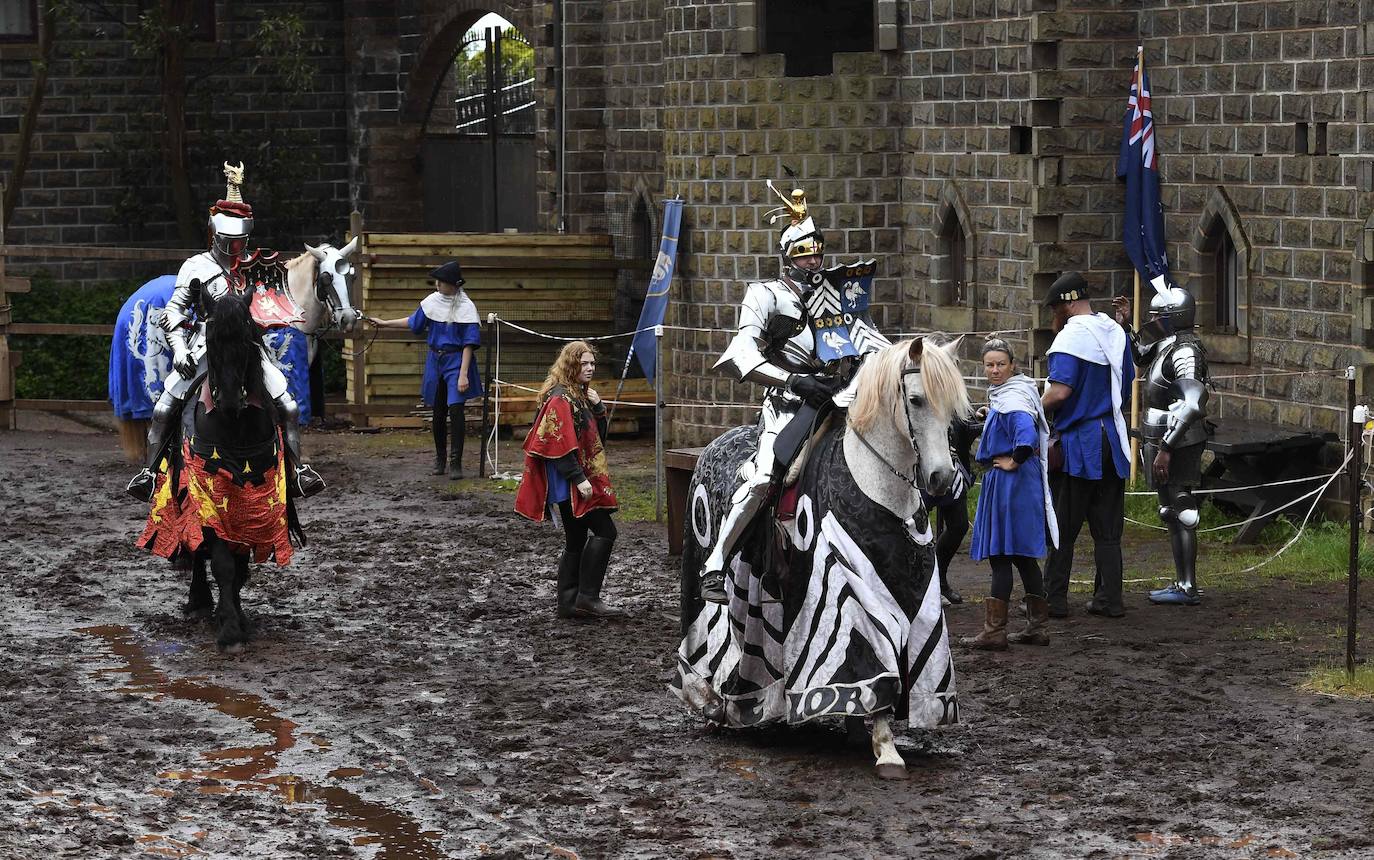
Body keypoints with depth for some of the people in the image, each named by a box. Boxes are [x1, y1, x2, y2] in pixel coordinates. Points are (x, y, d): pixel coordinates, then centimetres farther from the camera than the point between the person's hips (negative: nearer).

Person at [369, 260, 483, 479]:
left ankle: (455, 463, -7)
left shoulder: (465, 307, -12)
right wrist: (385, 323, 22)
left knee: (455, 410, -13)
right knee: (438, 413, 11)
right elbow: (414, 322, 21)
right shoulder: (433, 301, 4)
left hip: (456, 361, -6)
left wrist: (463, 374, -19)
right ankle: (440, 459, 26)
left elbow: (469, 344, -13)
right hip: (435, 360, 6)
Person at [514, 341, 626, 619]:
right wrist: (578, 478, -25)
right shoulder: (560, 398, -14)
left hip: (581, 479, 10)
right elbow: (561, 443, -21)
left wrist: (597, 408, 5)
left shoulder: (580, 395, 17)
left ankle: (569, 603, 14)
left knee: (576, 541, 11)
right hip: (569, 481, -10)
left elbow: (597, 436, 21)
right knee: (605, 531, -13)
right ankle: (588, 597, -13)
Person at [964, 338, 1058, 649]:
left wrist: (1014, 461, -21)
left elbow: (1026, 431, -33)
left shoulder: (1012, 398, -16)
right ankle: (1037, 627, 16)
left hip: (1010, 482, -11)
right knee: (1023, 558, 13)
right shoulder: (1001, 395, 16)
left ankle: (994, 632, -6)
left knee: (1000, 556, -8)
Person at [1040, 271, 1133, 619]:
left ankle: (1054, 599, 4)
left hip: (1078, 444, -7)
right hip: (1113, 441, 7)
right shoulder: (1116, 333, 11)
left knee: (1062, 528, 2)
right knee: (1108, 529, 10)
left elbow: (1060, 392, -24)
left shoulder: (1071, 336, -14)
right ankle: (1109, 599, 10)